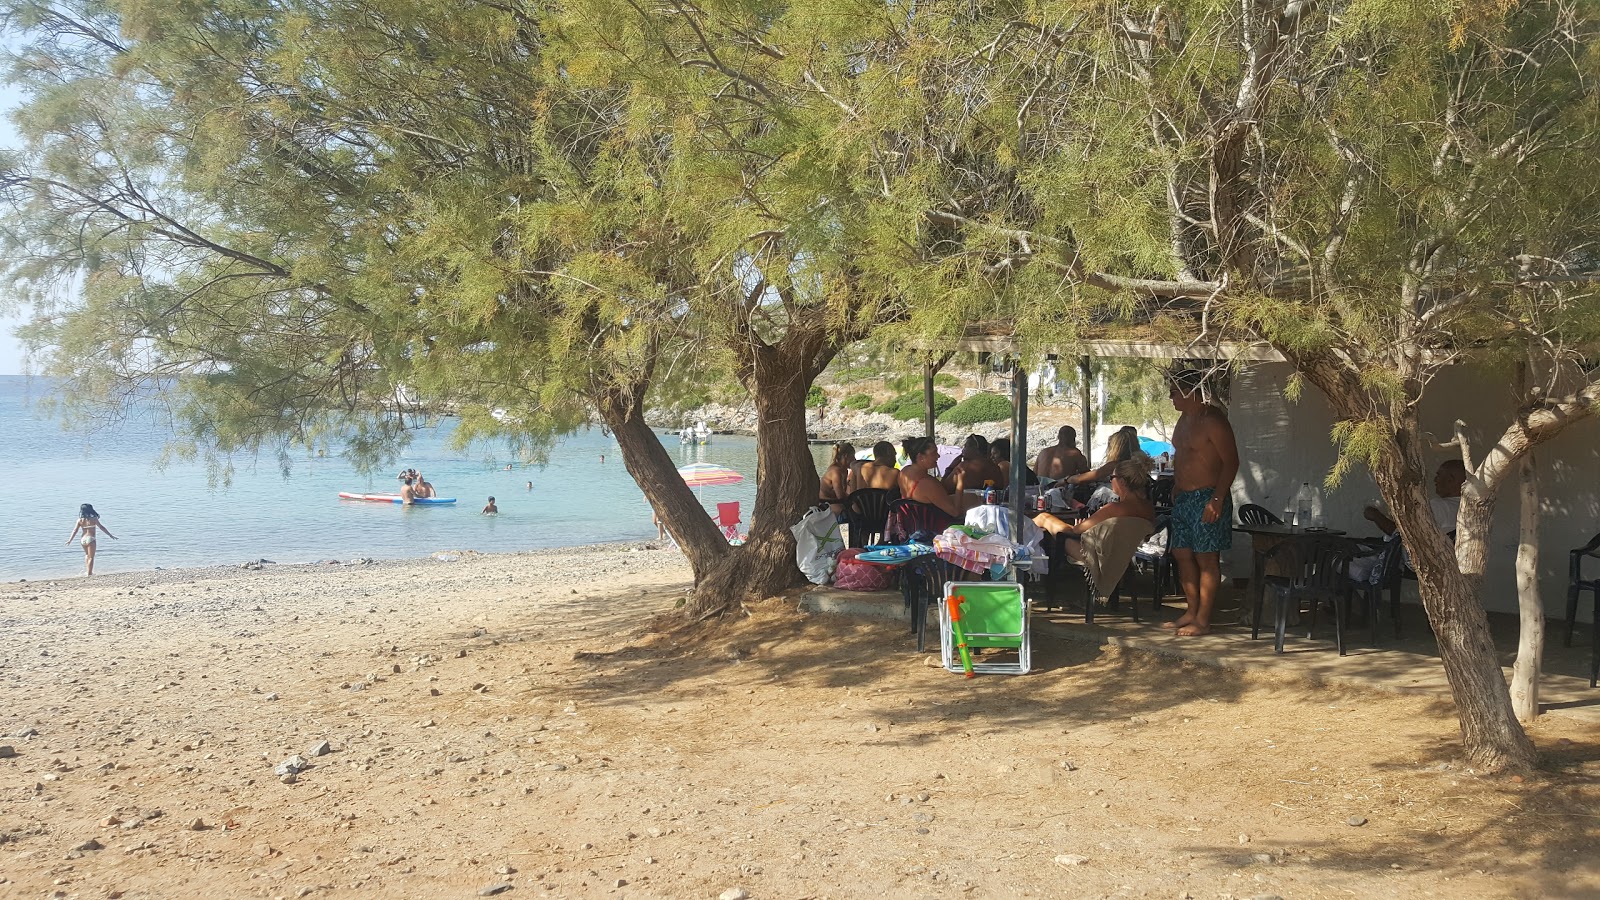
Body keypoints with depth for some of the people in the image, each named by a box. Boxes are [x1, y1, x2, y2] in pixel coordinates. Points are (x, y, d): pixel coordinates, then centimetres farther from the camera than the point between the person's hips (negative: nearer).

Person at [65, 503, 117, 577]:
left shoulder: (80, 520, 2)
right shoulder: (93, 519, -7)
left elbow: (75, 531, 1)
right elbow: (102, 528, -5)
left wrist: (69, 540, 9)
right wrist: (111, 535, 1)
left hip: (83, 539, 5)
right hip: (90, 539, -5)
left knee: (87, 555, 27)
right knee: (91, 557, 2)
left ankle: (87, 571, 23)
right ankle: (89, 573, 0)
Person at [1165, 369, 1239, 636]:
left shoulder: (1212, 420, -15)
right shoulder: (1185, 418, 14)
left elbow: (1231, 462, -18)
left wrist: (1217, 499, -22)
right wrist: (1176, 488, 17)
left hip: (1206, 499, -10)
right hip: (1183, 498, 10)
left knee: (1206, 559, -5)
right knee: (1182, 554, 11)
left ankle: (1203, 620, -1)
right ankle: (1191, 612, 21)